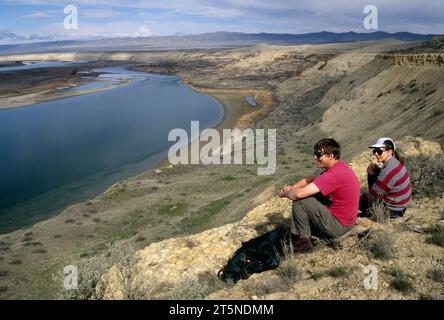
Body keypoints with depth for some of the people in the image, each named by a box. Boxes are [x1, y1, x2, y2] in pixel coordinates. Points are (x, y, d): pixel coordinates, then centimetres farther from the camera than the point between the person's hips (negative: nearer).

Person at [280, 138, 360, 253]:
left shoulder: (334, 174, -28)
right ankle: (295, 235, 20)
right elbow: (311, 178, 17)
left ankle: (304, 240, 0)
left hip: (338, 225, -10)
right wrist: (292, 187, 1)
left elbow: (298, 194, -32)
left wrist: (285, 193, -10)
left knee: (299, 201, -15)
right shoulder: (338, 166, 4)